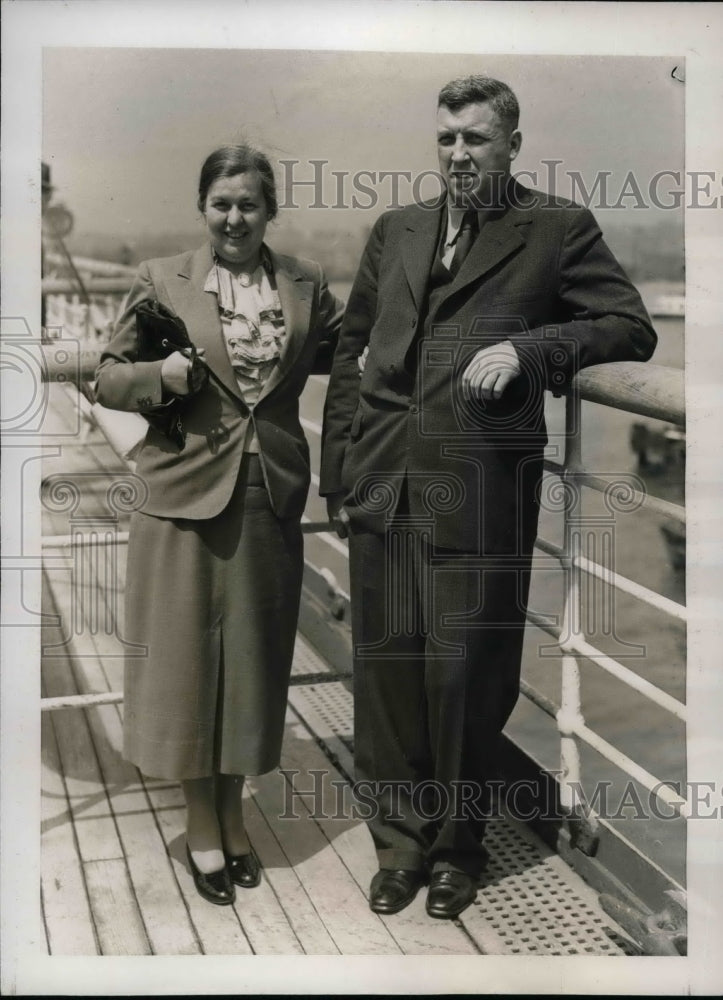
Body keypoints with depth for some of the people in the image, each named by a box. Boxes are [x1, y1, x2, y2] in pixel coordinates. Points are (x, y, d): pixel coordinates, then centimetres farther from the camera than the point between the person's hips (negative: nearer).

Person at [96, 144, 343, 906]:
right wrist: (160, 376, -15)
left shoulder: (306, 284, 7)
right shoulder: (160, 281, 1)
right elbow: (108, 379, 3)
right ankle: (201, 823, 23)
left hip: (272, 499, 3)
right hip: (186, 497, -2)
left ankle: (232, 810, 30)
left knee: (254, 659, 11)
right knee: (189, 658, 5)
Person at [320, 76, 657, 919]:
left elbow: (632, 328, -1)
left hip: (479, 491, -4)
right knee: (386, 663, 8)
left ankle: (457, 846, 24)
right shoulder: (395, 230, 17)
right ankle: (400, 840, 25)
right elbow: (351, 351, 17)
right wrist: (337, 472, 12)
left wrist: (527, 348, -16)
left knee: (464, 669, 3)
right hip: (382, 484, 4)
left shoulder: (557, 228, 4)